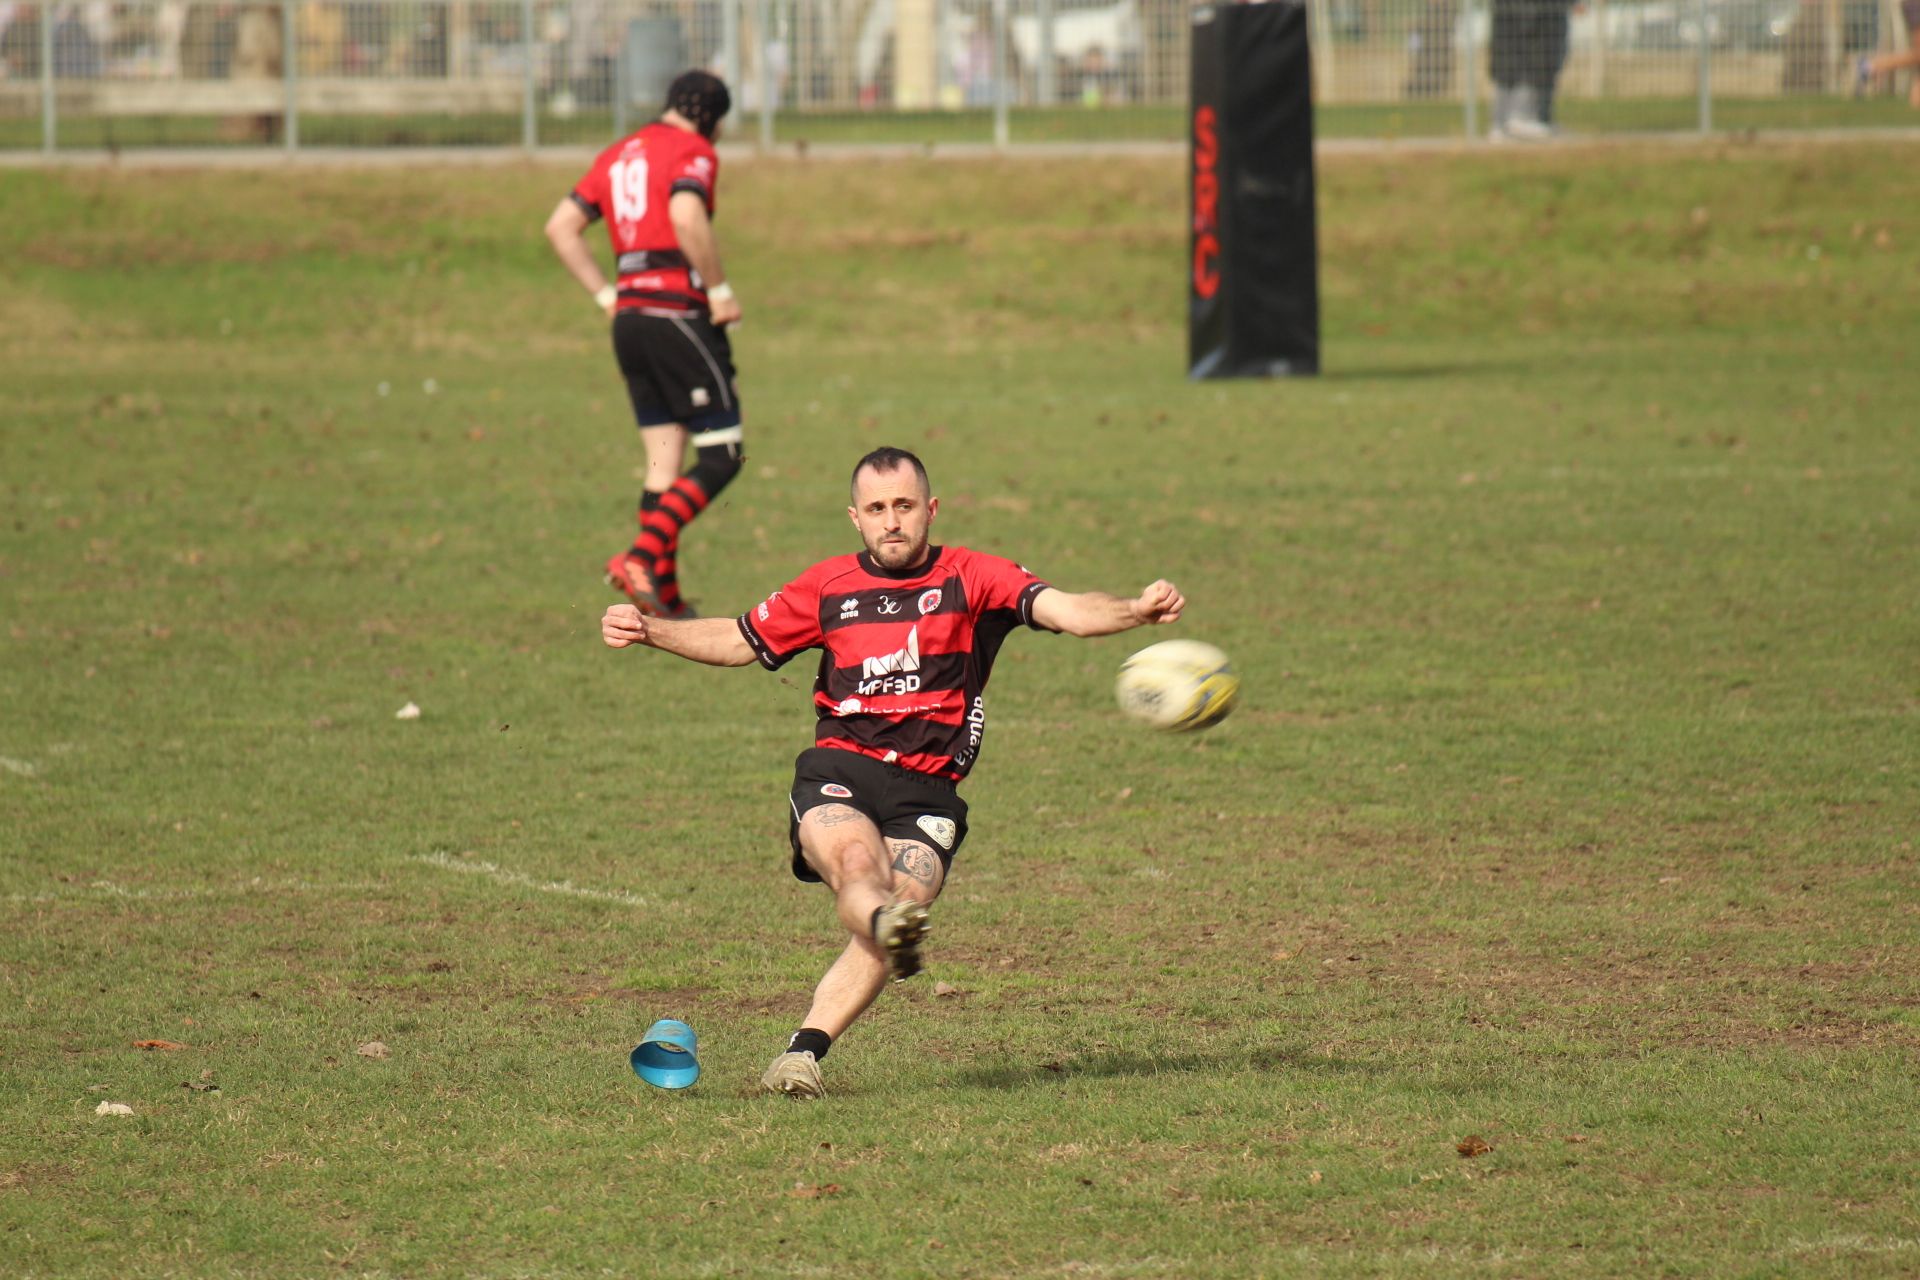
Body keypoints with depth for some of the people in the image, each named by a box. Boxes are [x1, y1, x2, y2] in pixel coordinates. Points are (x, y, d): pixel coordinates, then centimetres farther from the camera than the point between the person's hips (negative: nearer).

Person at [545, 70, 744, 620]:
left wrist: (607, 296, 14)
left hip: (629, 319, 8)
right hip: (679, 315, -8)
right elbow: (686, 216, -25)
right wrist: (720, 290, -15)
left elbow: (560, 228, 13)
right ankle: (642, 556, -21)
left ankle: (665, 599, 7)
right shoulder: (693, 151, -6)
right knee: (721, 455, -4)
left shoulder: (618, 156, 17)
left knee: (663, 461, 11)